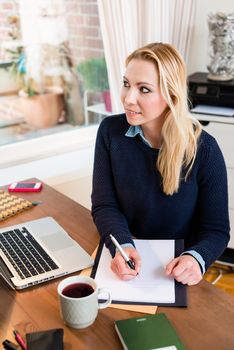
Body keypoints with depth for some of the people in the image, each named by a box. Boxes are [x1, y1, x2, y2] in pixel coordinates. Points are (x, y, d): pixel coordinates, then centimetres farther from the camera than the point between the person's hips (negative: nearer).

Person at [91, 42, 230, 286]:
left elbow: (216, 229, -6)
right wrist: (122, 246, -24)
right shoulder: (110, 131, -5)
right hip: (125, 265, 1)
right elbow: (104, 205, -5)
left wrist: (196, 259, -27)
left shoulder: (203, 149, -12)